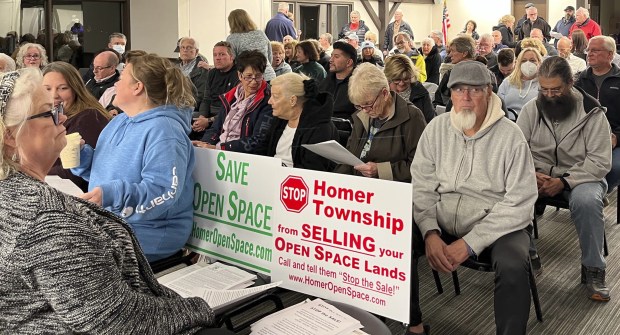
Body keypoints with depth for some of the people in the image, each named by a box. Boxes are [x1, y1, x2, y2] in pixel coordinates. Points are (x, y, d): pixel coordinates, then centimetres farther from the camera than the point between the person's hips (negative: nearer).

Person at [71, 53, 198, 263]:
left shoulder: (163, 131, -18)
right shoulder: (118, 122, 14)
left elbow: (163, 192, -27)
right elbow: (103, 171, 21)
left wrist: (112, 194, -37)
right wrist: (78, 152, 3)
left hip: (147, 233, -9)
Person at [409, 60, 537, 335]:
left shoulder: (510, 135, -10)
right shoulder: (437, 128, 1)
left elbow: (519, 202, -14)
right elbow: (421, 186, 0)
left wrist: (470, 243, -22)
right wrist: (430, 233, -18)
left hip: (496, 224, -3)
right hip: (441, 221, 3)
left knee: (513, 266, -33)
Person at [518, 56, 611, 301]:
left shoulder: (592, 113, -8)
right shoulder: (531, 109, 0)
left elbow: (600, 161, -12)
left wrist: (564, 182, -25)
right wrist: (531, 175, -22)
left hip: (579, 177, -2)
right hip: (538, 175, 2)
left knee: (586, 201, -35)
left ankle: (593, 269, -15)